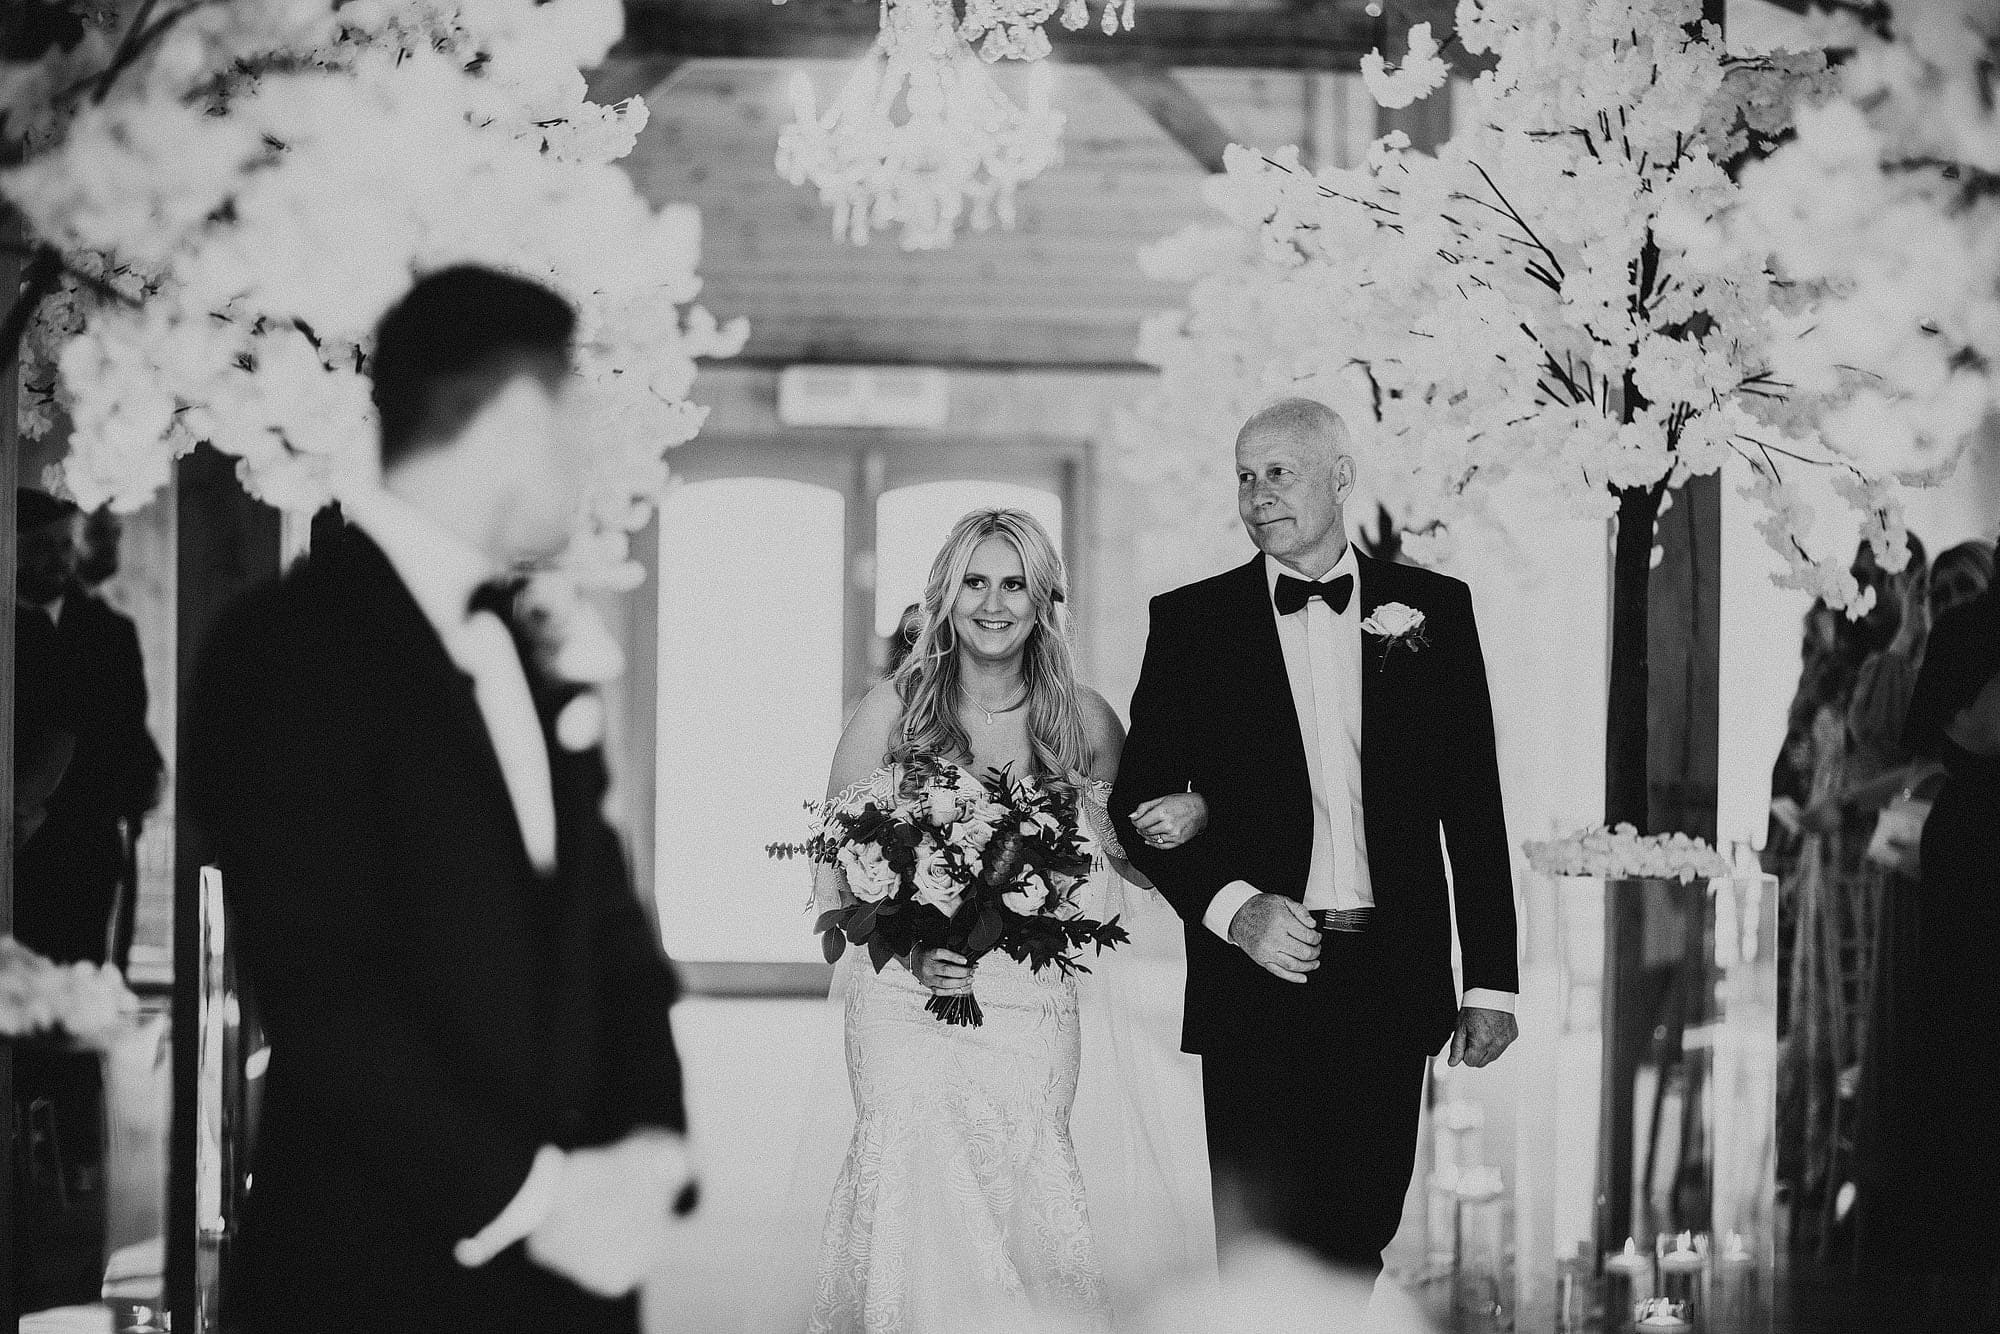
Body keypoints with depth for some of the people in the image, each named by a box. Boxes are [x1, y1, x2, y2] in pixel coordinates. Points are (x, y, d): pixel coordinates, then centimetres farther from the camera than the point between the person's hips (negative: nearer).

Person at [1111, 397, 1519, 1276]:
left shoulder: (1432, 609, 7)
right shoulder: (1190, 623, 4)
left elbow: (1474, 806, 8)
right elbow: (1138, 804, 4)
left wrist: (1490, 981, 5)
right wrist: (1232, 907, -12)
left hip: (1391, 987, 1)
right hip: (1255, 981, -1)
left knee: (1359, 1240, 5)